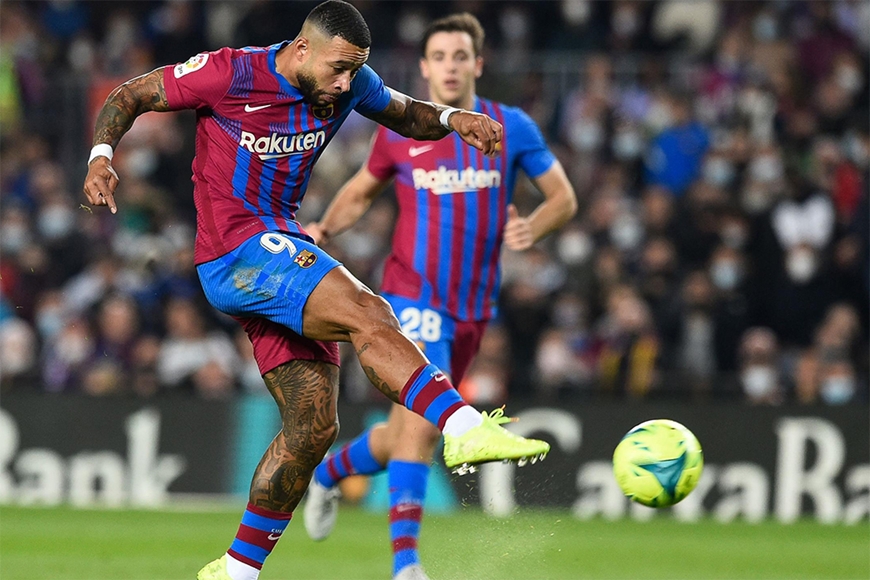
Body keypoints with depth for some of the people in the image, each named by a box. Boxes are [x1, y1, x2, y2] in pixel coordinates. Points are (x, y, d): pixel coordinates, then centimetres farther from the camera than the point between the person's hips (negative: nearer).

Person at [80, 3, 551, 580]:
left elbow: (406, 114, 21)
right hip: (236, 250, -8)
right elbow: (130, 95, -3)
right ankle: (464, 428, -39)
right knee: (368, 315, -28)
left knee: (313, 425, 2)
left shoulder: (350, 83, 4)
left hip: (285, 258, 8)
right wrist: (102, 155, -20)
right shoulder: (230, 73, -13)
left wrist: (452, 118, -1)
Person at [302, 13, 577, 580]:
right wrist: (325, 228, -3)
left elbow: (564, 196, 6)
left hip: (474, 307, 3)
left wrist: (531, 229, -15)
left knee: (405, 435, 13)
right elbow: (361, 191, 16)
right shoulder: (398, 133, 0)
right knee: (422, 420, -23)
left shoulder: (512, 128, 0)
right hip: (414, 295, -3)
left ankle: (331, 471, 45)